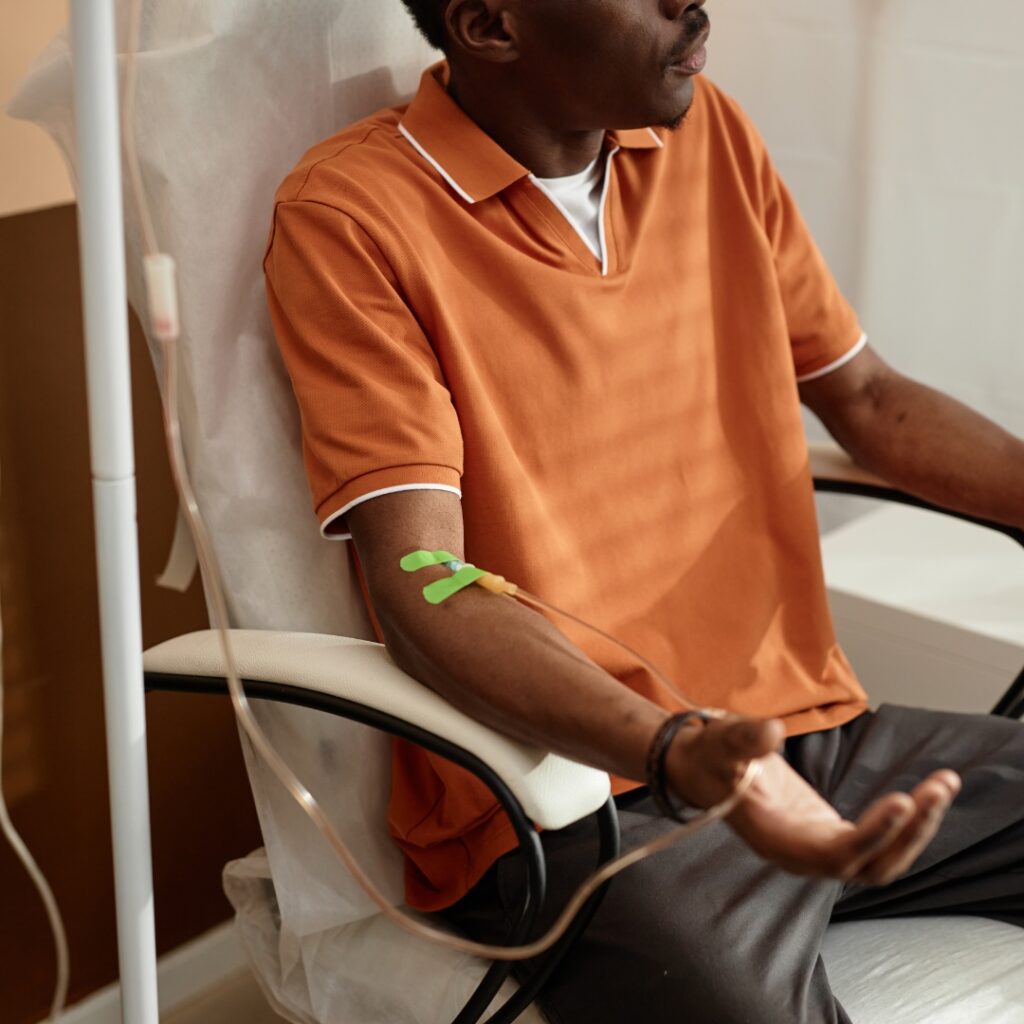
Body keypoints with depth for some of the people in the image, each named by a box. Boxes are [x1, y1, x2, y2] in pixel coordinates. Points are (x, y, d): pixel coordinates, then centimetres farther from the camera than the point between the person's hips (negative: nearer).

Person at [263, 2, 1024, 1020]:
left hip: (809, 734, 7)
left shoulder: (710, 135, 10)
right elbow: (422, 590, -18)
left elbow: (864, 398, 19)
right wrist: (676, 753, -33)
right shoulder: (352, 215, -10)